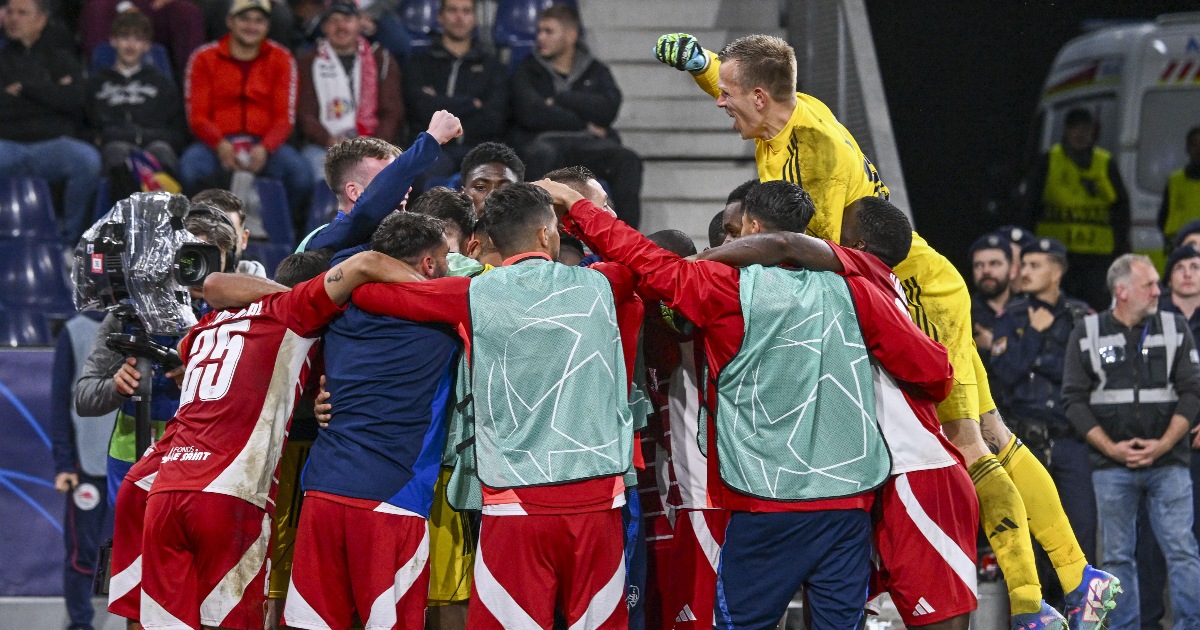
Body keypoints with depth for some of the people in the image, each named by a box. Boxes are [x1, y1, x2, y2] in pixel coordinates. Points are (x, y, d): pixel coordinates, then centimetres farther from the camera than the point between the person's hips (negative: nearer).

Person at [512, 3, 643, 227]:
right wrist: (584, 123, -2)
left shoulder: (595, 71, 18)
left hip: (588, 143, 2)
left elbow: (608, 108, -1)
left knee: (627, 159, -29)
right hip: (544, 140, -2)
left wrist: (559, 99, -3)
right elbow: (531, 114, -4)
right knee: (545, 155, -39)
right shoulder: (527, 70, 14)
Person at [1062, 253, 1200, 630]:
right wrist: (1111, 448, -8)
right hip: (1112, 467, 0)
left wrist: (1163, 444, -9)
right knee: (1117, 556, 4)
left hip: (1167, 463, 0)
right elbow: (1074, 399, 2)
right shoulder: (1087, 334, 4)